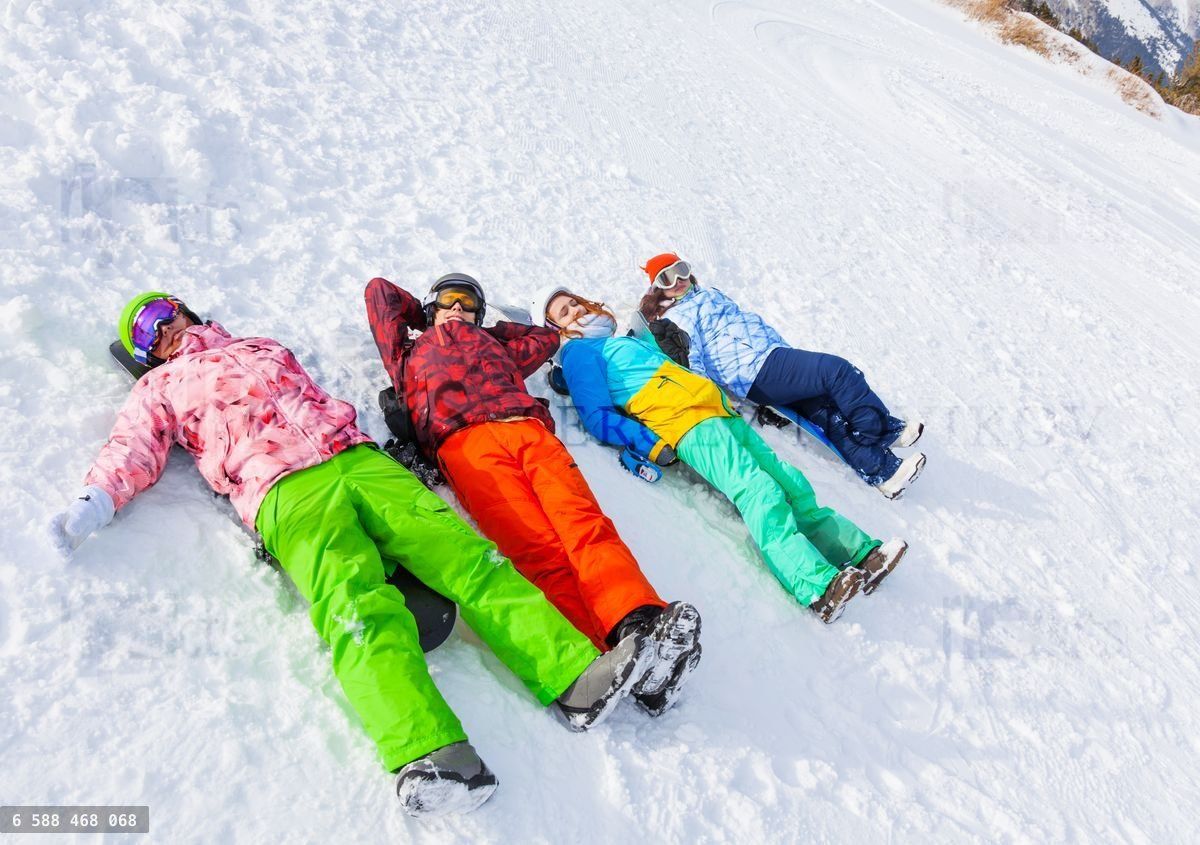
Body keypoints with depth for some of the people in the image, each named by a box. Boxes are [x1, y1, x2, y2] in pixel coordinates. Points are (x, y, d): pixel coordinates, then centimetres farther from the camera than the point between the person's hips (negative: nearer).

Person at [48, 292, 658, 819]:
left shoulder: (261, 347, 37)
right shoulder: (161, 387, 28)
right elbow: (134, 449, 12)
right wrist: (96, 502, -9)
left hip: (358, 460, 4)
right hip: (286, 491, -3)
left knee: (465, 553, -18)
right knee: (359, 604, -31)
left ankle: (576, 675, -28)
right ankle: (428, 753, -50)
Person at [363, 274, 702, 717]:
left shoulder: (498, 347, 44)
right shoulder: (411, 353, 38)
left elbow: (547, 337, 57)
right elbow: (380, 290, 46)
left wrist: (488, 329, 56)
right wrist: (427, 319, 55)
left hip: (529, 431, 4)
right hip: (465, 442, -3)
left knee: (585, 523, -28)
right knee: (538, 547, -30)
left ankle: (642, 624, -50)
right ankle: (615, 654, -49)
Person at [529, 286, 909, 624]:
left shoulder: (629, 340, 34)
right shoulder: (579, 352, 8)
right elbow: (598, 416, -6)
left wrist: (737, 402, 27)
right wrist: (651, 445, -18)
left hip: (719, 412, 9)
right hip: (685, 425, -9)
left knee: (788, 480, -3)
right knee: (757, 488, -27)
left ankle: (860, 552, -4)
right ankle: (818, 586, -39)